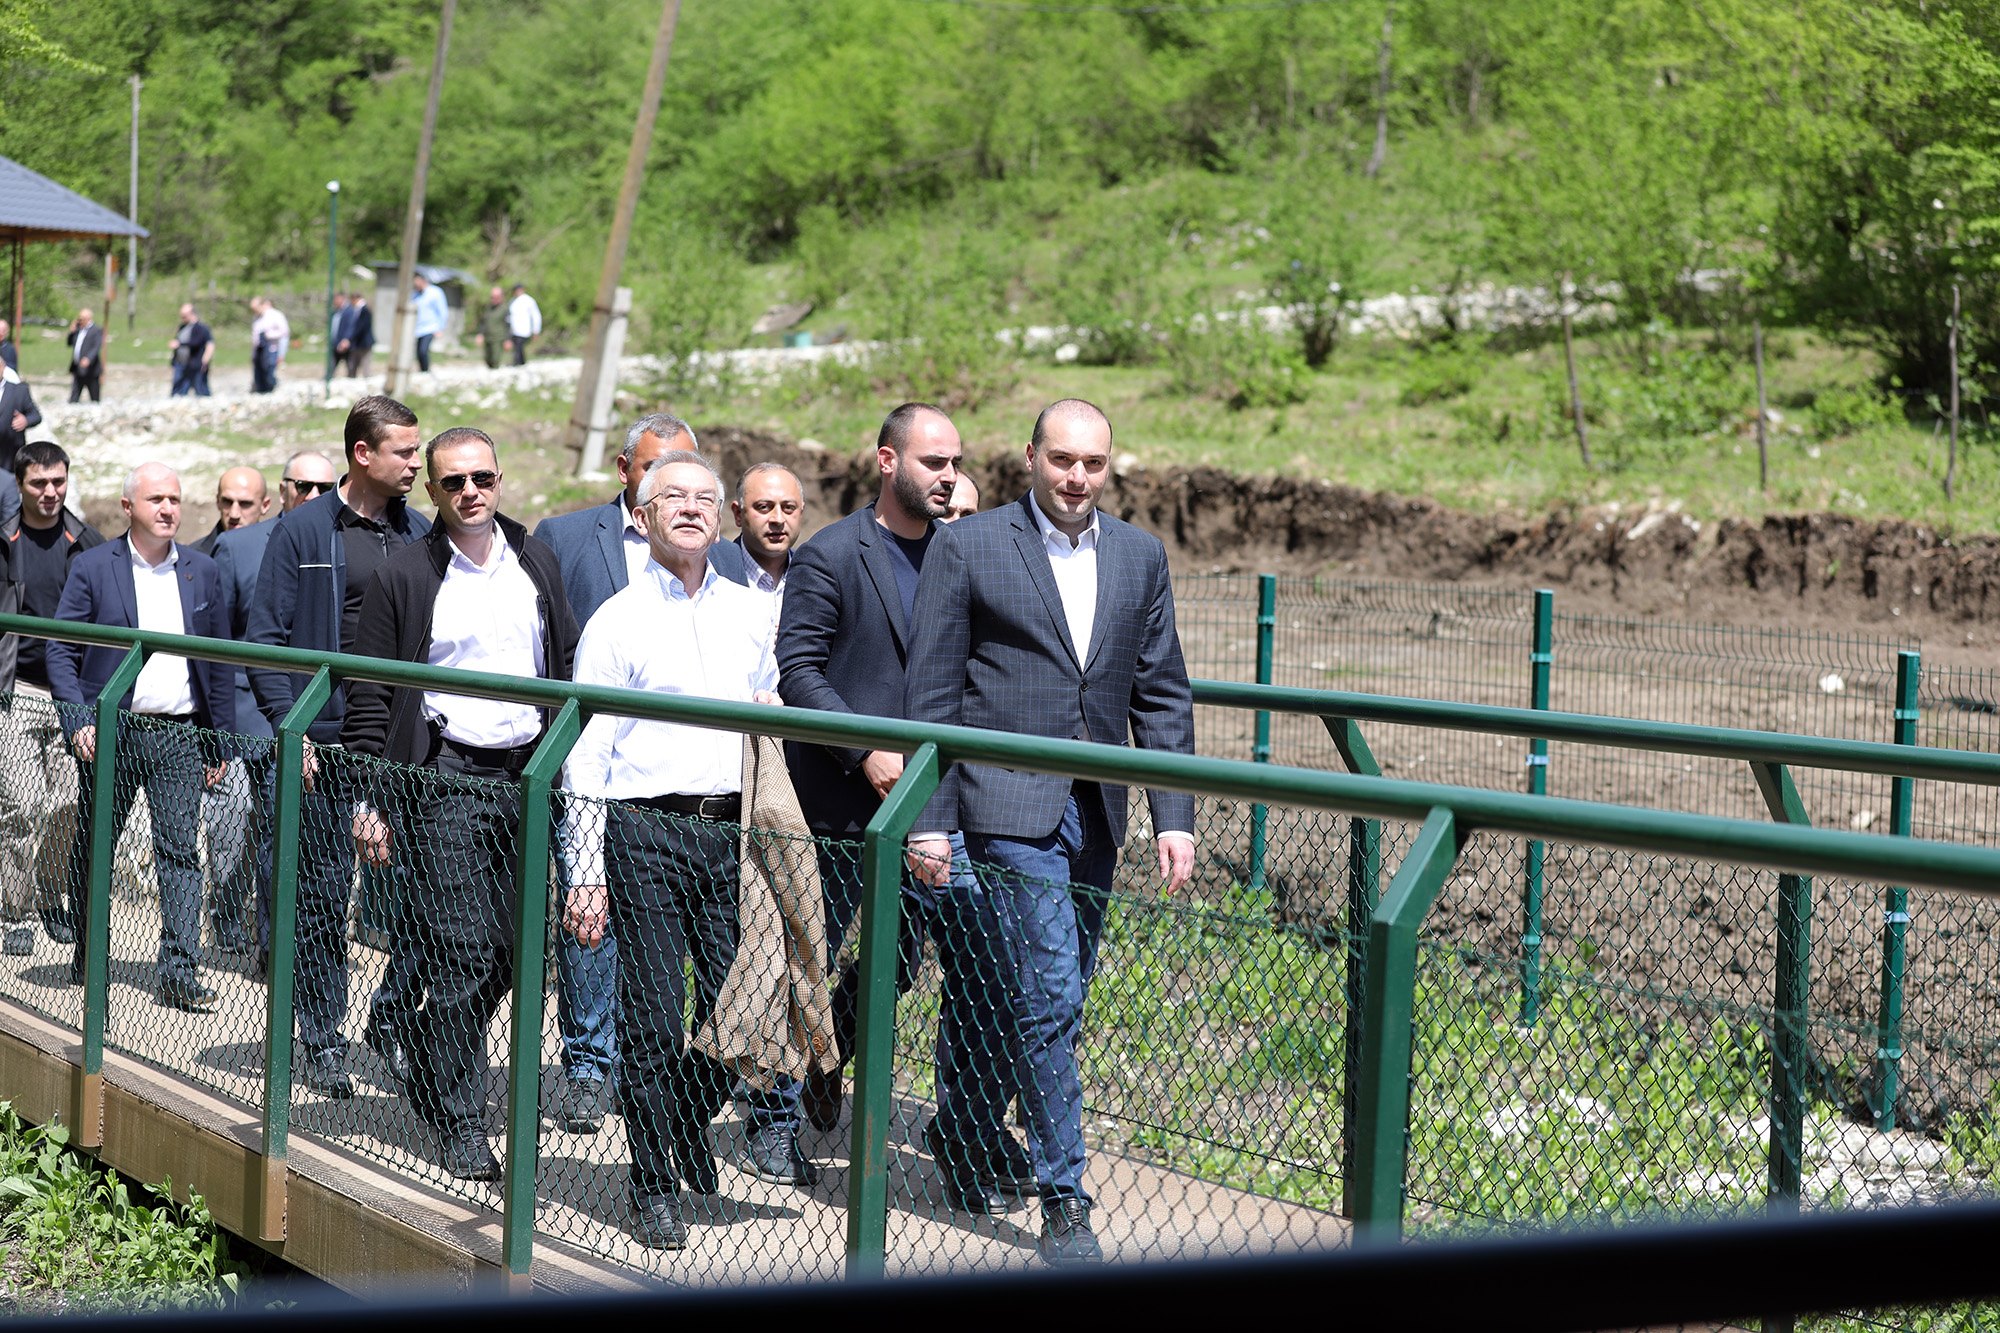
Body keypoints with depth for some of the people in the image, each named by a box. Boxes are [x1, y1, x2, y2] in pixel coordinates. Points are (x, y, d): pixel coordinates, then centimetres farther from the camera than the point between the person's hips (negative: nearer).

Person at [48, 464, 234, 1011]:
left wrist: (220, 742, 8)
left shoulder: (201, 571, 9)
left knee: (180, 850, -6)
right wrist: (78, 721, -14)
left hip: (180, 737, 1)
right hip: (109, 734, -1)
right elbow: (61, 649, -1)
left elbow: (219, 661, 11)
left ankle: (179, 972, -5)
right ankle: (87, 956, 25)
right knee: (92, 848, 9)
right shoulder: (93, 567, 0)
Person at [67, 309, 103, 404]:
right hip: (77, 369, 6)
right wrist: (72, 331, 3)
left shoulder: (96, 331, -7)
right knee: (73, 397, 1)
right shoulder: (78, 329, 14)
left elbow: (97, 347, -17)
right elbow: (70, 344, 19)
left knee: (94, 400, 3)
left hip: (90, 370, -6)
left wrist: (88, 359, -33)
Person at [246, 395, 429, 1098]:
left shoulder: (419, 532, 10)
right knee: (325, 895, 3)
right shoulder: (304, 531, -1)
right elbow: (266, 634, -2)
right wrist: (289, 728, -11)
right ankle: (323, 1042, 12)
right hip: (330, 745, -3)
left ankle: (391, 1022, 15)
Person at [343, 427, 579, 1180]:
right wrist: (368, 803, -6)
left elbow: (568, 669, 17)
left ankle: (430, 1067, 30)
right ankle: (461, 1123, 1)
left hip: (527, 774, 4)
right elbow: (370, 700, 0)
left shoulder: (537, 566, 11)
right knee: (464, 950, -9)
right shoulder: (403, 579, -2)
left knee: (513, 949, 7)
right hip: (447, 779, -4)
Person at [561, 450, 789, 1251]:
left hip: (733, 830, 4)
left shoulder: (750, 614, 14)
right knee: (650, 1019, -3)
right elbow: (586, 757, -1)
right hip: (646, 831, -4)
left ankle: (687, 1127, 29)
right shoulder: (617, 622, 2)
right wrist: (587, 877, -6)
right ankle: (654, 1186, 9)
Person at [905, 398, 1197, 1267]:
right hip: (1010, 804, -5)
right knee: (1049, 993, -12)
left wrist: (1175, 817, 4)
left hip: (1095, 809, 5)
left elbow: (1162, 695, 11)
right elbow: (932, 695, -2)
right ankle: (1064, 1202, -8)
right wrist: (930, 820, -7)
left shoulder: (1139, 556, 10)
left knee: (1058, 996, 10)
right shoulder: (967, 550, -3)